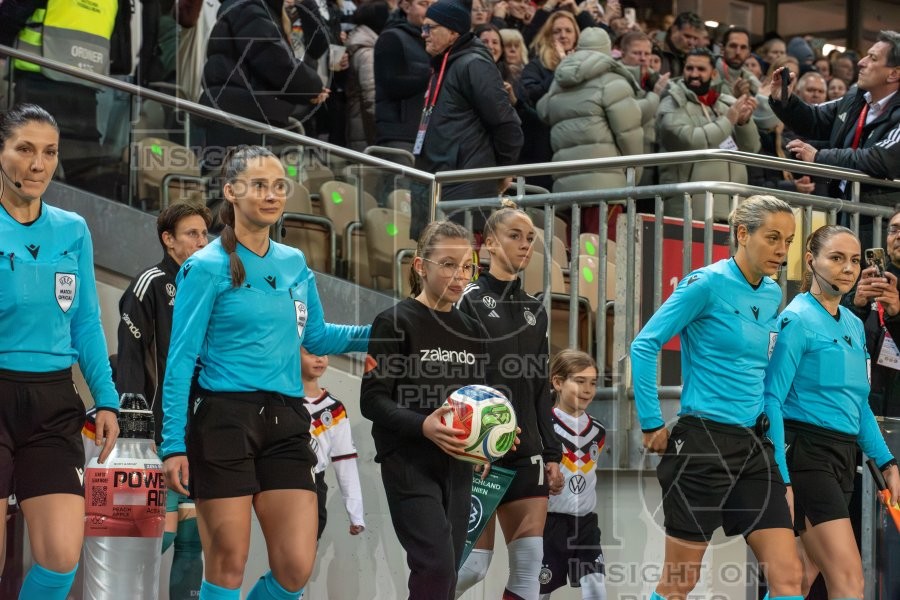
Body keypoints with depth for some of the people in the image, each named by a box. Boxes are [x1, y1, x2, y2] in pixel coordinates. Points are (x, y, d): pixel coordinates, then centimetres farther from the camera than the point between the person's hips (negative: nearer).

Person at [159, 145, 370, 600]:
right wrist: (174, 444, -12)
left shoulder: (295, 264, 12)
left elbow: (316, 337, 24)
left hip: (285, 424, 5)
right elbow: (180, 359, -6)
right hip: (224, 420, -5)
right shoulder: (207, 267, -4)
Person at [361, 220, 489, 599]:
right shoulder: (396, 323, -6)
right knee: (436, 567, -18)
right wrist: (423, 426, -27)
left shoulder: (472, 331, 12)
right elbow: (373, 400, -11)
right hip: (409, 464, -6)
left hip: (458, 465, 6)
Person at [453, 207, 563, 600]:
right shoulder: (471, 300, -4)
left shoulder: (535, 311, 15)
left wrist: (552, 454, 13)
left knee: (529, 563, -2)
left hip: (526, 452, 6)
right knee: (472, 564, -8)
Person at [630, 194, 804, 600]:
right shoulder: (707, 283, -10)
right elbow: (644, 345, -10)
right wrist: (652, 425, -10)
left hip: (755, 445, 6)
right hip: (703, 443, -6)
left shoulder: (772, 295, 10)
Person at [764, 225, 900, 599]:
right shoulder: (797, 319, -9)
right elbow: (772, 399, -13)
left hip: (843, 456, 8)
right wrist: (780, 478, -19)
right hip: (806, 453, -8)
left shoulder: (854, 325, 16)